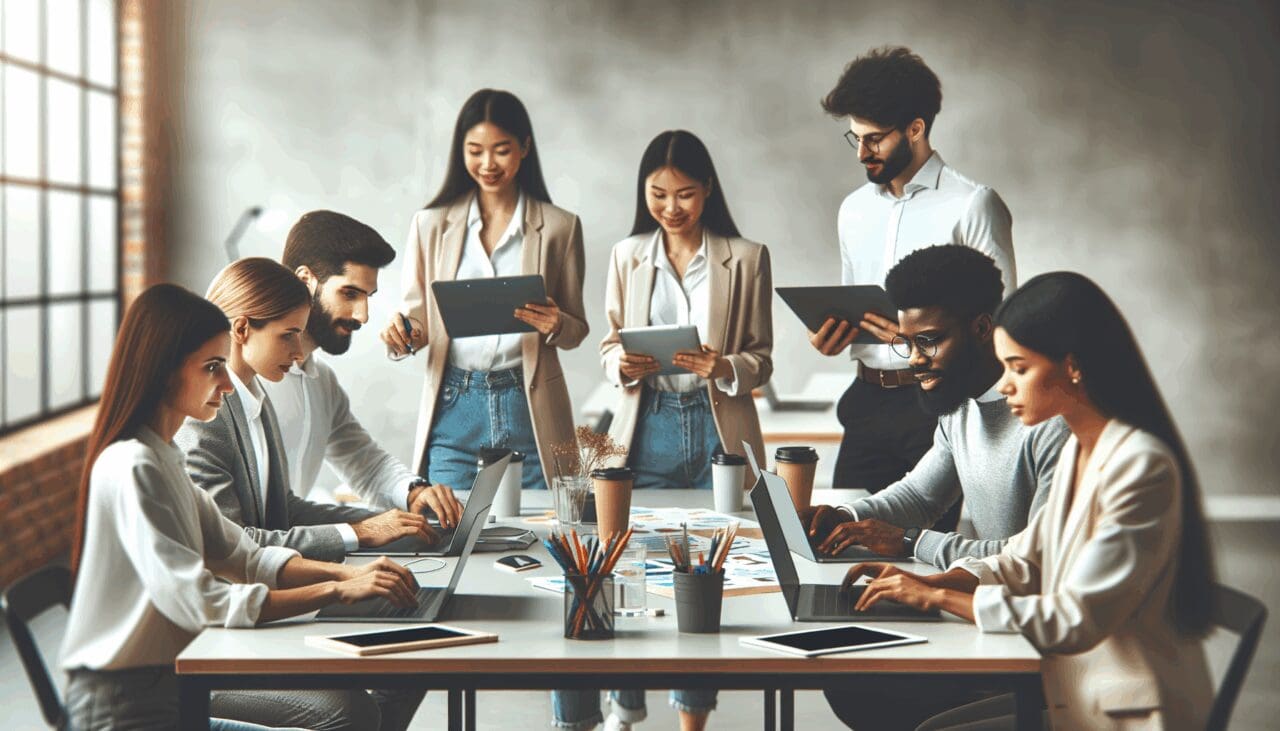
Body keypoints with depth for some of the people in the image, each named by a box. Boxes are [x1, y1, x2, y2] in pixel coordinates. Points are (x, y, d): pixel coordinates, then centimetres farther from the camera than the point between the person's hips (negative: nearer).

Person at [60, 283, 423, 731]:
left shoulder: (161, 458, 11)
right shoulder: (131, 468, -20)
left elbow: (241, 557, 10)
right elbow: (198, 601, -27)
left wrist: (347, 573, -6)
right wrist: (337, 591, -24)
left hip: (168, 678, 10)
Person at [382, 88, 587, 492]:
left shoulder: (559, 227, 6)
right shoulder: (431, 224, 9)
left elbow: (576, 330, 9)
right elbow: (417, 314, 10)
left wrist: (555, 325, -13)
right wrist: (402, 336, -12)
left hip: (529, 410, 0)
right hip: (454, 413, 1)